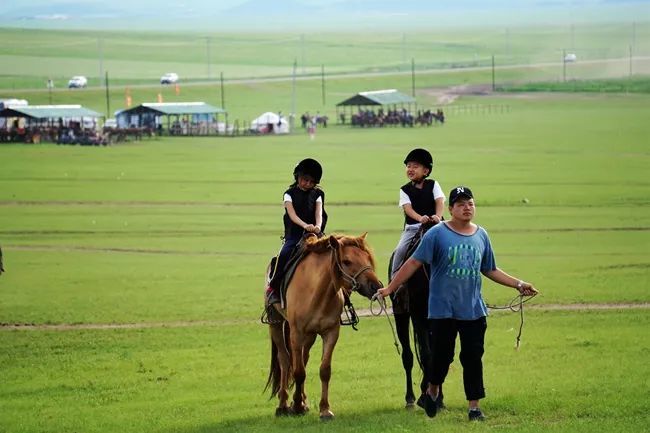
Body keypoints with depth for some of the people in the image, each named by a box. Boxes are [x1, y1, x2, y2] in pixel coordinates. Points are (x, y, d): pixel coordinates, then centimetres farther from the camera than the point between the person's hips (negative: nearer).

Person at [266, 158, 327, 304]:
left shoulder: (317, 194, 12)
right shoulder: (290, 194, 6)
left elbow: (319, 213, -3)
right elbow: (292, 214, -10)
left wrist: (317, 226, -27)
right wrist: (305, 225, -29)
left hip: (313, 235, 2)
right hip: (294, 235, -2)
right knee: (285, 255, -28)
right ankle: (273, 287, -13)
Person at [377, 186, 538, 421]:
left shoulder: (481, 236, 8)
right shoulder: (437, 234, -6)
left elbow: (490, 270, 18)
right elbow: (414, 262, -6)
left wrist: (518, 284, 14)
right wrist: (390, 288, -9)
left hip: (473, 310, 3)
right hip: (443, 310, -3)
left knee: (473, 358, 1)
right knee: (441, 355, 3)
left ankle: (474, 406, 8)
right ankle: (432, 392, 31)